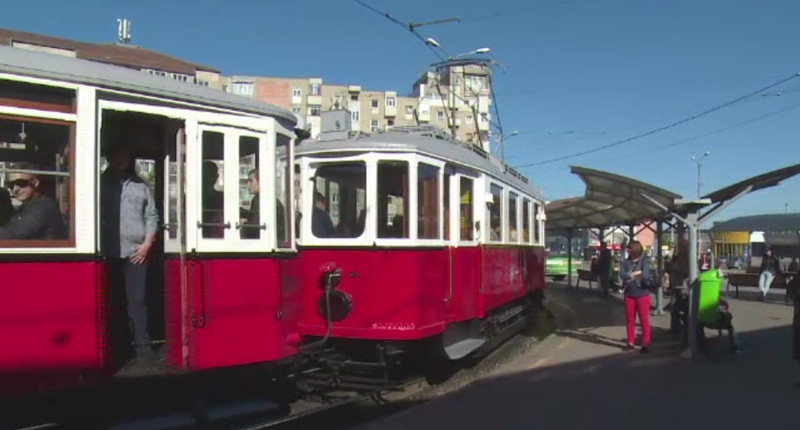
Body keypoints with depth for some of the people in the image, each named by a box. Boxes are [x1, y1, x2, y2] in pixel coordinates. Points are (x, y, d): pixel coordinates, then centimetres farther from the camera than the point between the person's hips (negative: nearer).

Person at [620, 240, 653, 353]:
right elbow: (622, 275, -9)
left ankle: (646, 344, 6)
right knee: (630, 320, 11)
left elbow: (645, 275, -18)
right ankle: (630, 343, 20)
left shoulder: (645, 260, -5)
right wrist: (636, 273, -18)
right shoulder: (626, 262, 5)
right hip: (629, 294, 4)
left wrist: (630, 276, -10)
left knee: (644, 320, -1)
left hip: (642, 294, -4)